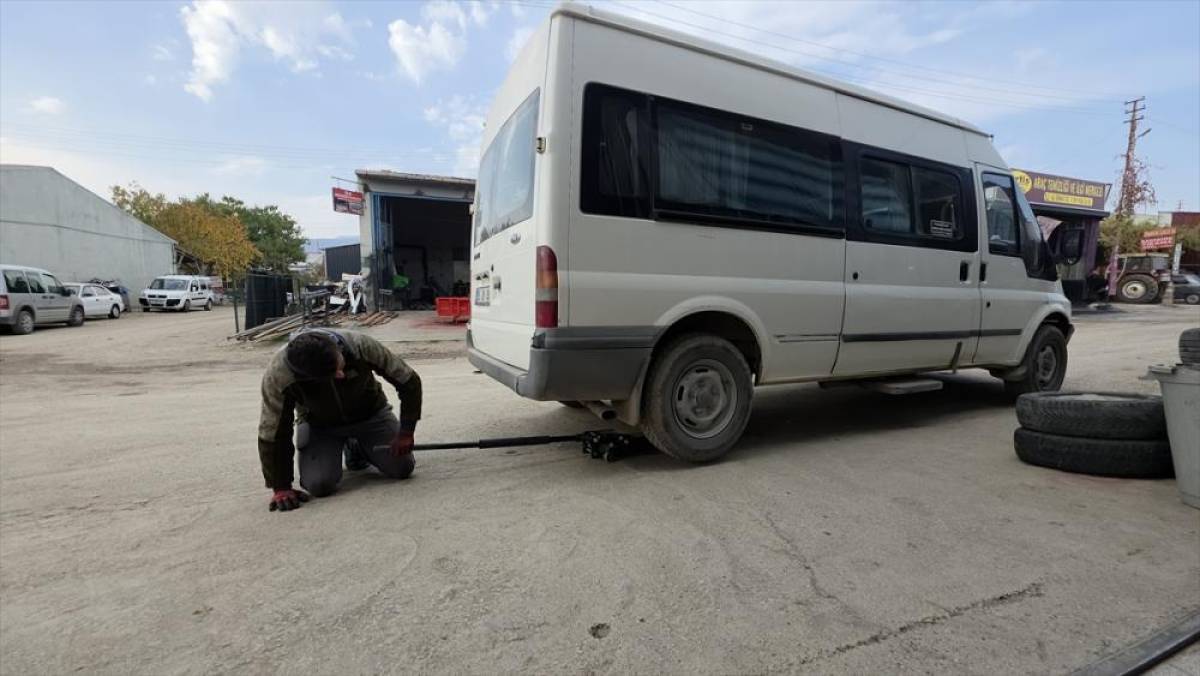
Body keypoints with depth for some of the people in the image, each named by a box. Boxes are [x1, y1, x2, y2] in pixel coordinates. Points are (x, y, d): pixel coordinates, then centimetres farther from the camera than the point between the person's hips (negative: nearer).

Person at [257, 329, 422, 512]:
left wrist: (406, 432, -19)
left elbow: (409, 381, -19)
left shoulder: (362, 346, -34)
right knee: (319, 485, -20)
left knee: (402, 468, -12)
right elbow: (272, 432, -19)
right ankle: (351, 449, 14)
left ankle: (357, 448, 21)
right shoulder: (278, 374, -32)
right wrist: (281, 487, -13)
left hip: (370, 413, 1)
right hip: (319, 425, 0)